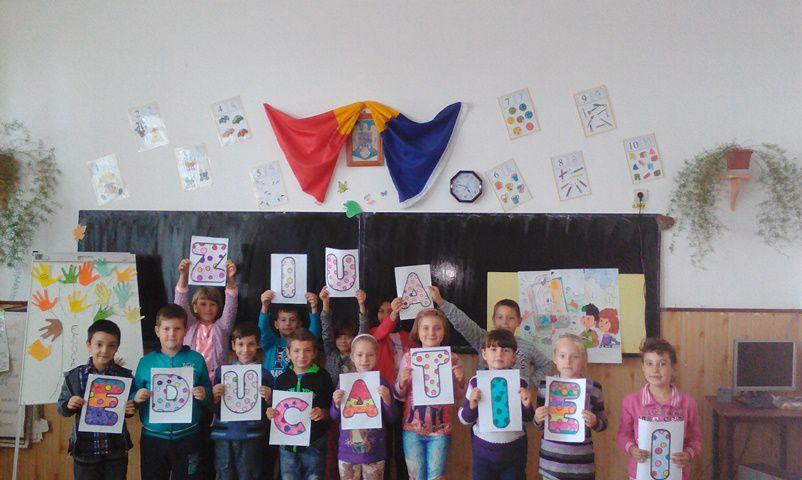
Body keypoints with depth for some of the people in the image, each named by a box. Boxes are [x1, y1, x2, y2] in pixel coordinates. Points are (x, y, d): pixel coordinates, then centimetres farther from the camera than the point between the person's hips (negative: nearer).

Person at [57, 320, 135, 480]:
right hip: (85, 450, 0)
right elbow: (61, 407, 6)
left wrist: (130, 410, -12)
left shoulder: (124, 375, -2)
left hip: (117, 450, 0)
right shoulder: (74, 376, -3)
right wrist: (68, 406, -15)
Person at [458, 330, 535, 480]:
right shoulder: (476, 383, -7)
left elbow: (528, 419, 3)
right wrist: (471, 406, -21)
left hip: (514, 453, 0)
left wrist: (527, 405, -17)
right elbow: (464, 419, -1)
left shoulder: (519, 383, -7)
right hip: (483, 452, 0)